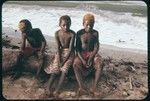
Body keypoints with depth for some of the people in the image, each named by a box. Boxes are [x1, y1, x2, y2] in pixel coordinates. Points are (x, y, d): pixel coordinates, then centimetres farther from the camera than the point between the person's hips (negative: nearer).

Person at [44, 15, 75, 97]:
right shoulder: (57, 33, -10)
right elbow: (58, 47, -8)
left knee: (64, 69, -22)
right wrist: (59, 60, -16)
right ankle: (48, 89, -20)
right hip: (60, 52, 3)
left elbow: (70, 48, -18)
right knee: (55, 70, -12)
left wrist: (64, 61, -19)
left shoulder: (72, 34, -18)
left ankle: (56, 90, -25)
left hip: (69, 53, -3)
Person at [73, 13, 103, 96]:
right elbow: (77, 48, -7)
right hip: (81, 54, 0)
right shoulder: (79, 33, -6)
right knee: (75, 64, -31)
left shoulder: (95, 33, -3)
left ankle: (94, 88, -32)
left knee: (99, 64, -30)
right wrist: (82, 60, -19)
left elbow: (96, 47, -7)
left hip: (92, 53, 1)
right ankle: (81, 87, -38)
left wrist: (90, 58, -20)